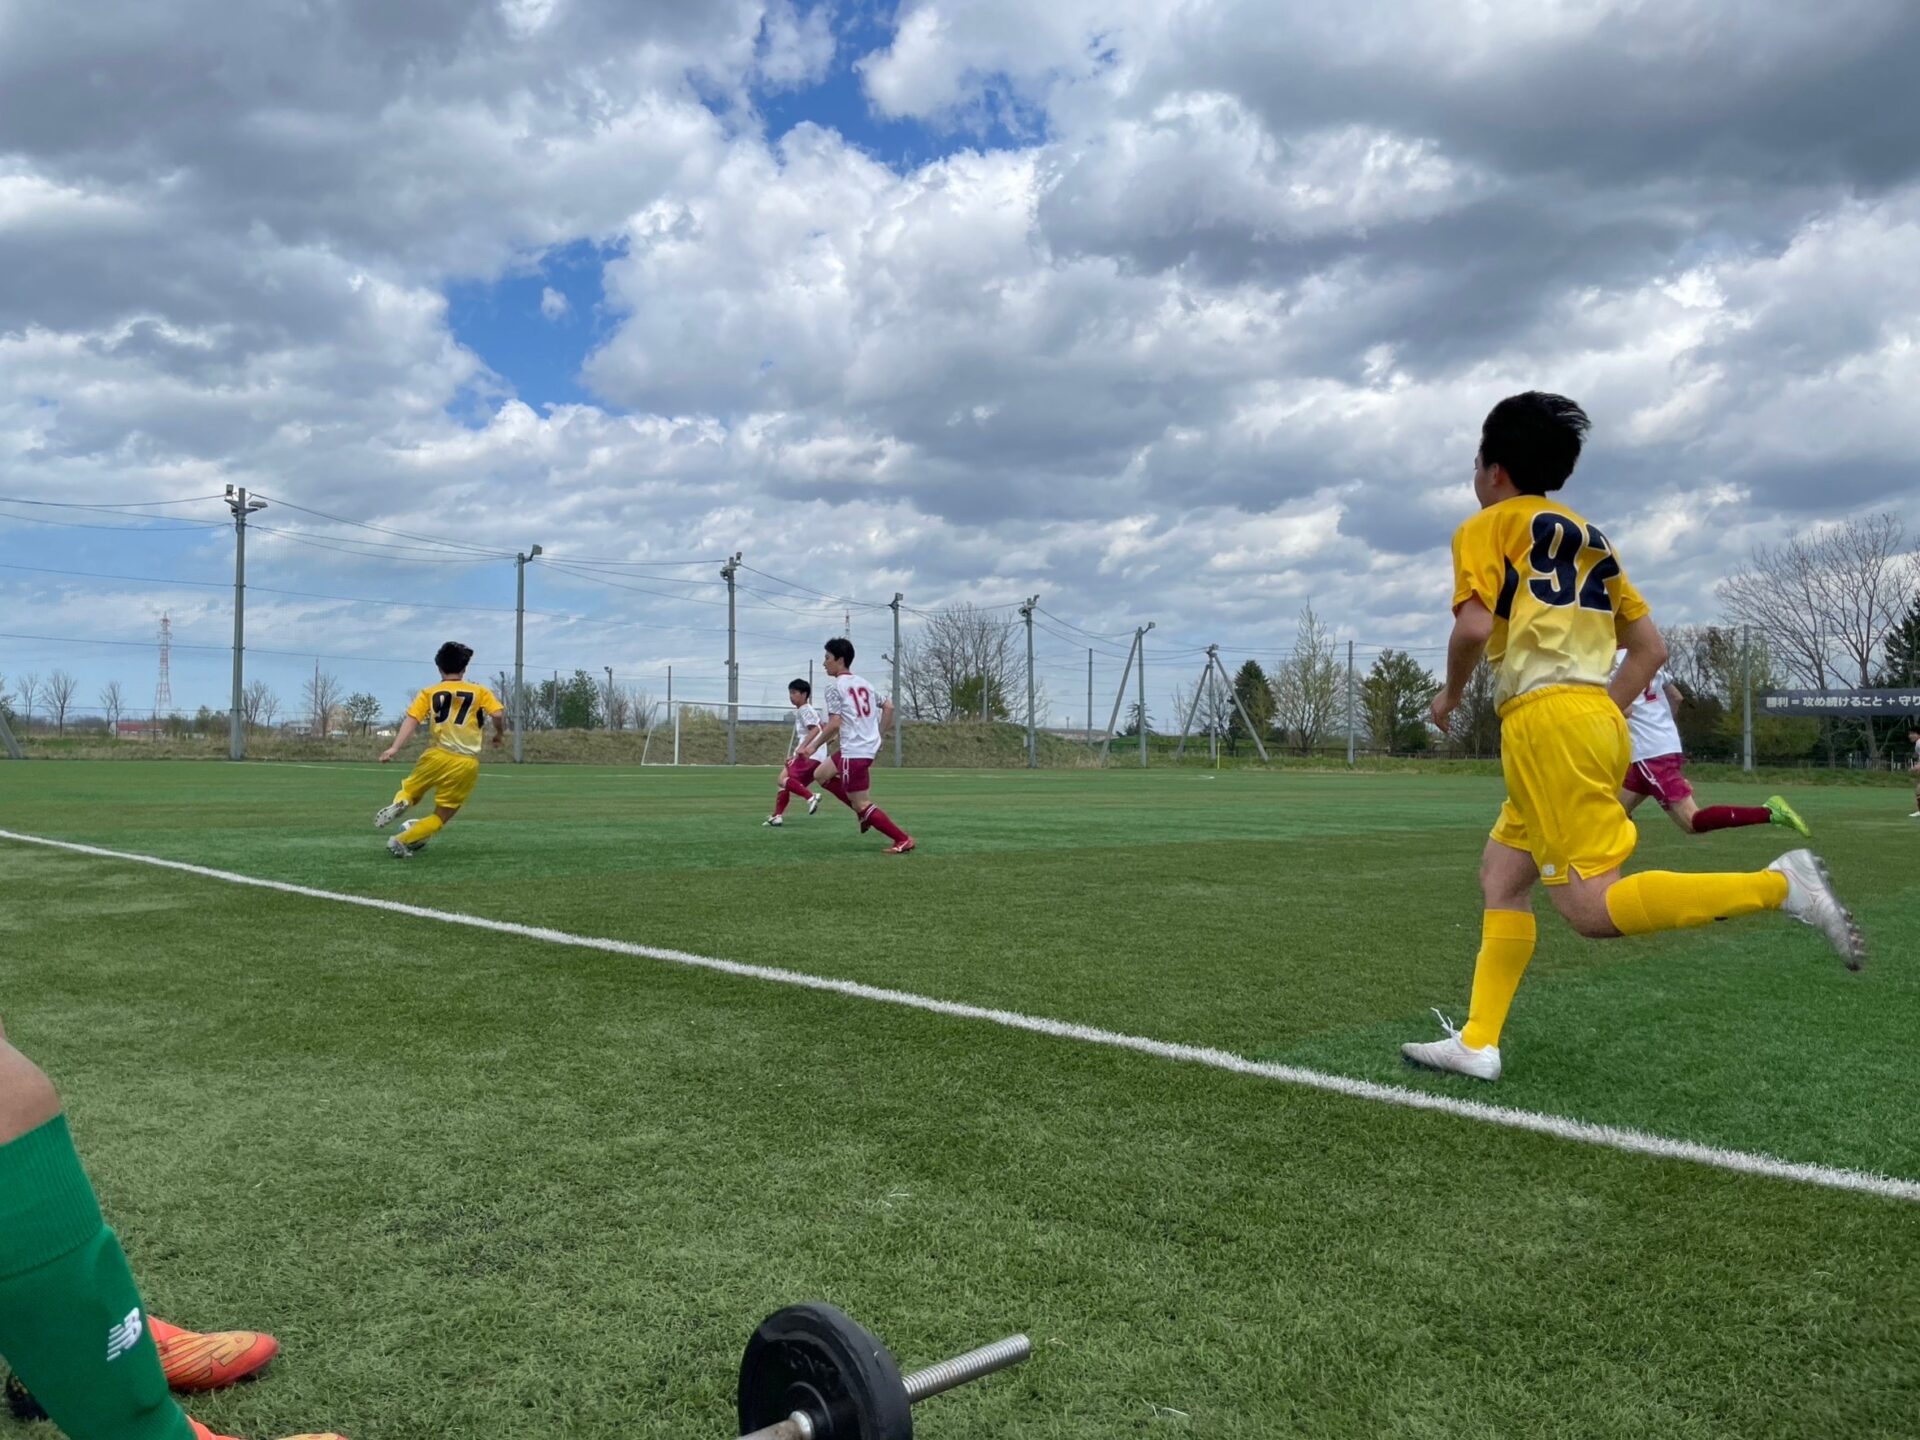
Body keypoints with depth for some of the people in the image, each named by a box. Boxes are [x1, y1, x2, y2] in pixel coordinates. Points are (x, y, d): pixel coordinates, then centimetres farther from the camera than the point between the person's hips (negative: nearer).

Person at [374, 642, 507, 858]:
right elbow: (498, 713, -4)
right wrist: (500, 734, 15)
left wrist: (395, 748, -11)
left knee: (410, 792, 22)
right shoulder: (480, 692, 9)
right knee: (442, 816, 11)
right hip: (467, 764, 0)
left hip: (437, 755, 1)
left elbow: (412, 719, -3)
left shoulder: (429, 693, 10)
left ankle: (399, 803, -13)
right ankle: (402, 841, -7)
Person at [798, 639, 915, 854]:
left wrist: (814, 747, -5)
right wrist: (877, 734, 22)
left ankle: (903, 840, -2)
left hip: (854, 751, -9)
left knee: (861, 804, -1)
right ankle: (864, 811, 17)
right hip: (870, 745, 9)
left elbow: (834, 724, -17)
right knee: (820, 775, 22)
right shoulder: (863, 683, 14)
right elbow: (889, 707, 15)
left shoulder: (835, 686, -10)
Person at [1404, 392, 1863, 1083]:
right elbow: (1651, 647, 19)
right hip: (1599, 717, 9)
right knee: (1501, 876, 13)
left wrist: (1451, 693, 3)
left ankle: (1779, 884, -21)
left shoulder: (1489, 526, 2)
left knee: (1592, 908, -13)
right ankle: (1478, 1042, 11)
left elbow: (1474, 626, -15)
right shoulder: (1591, 537, 23)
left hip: (1545, 719, -9)